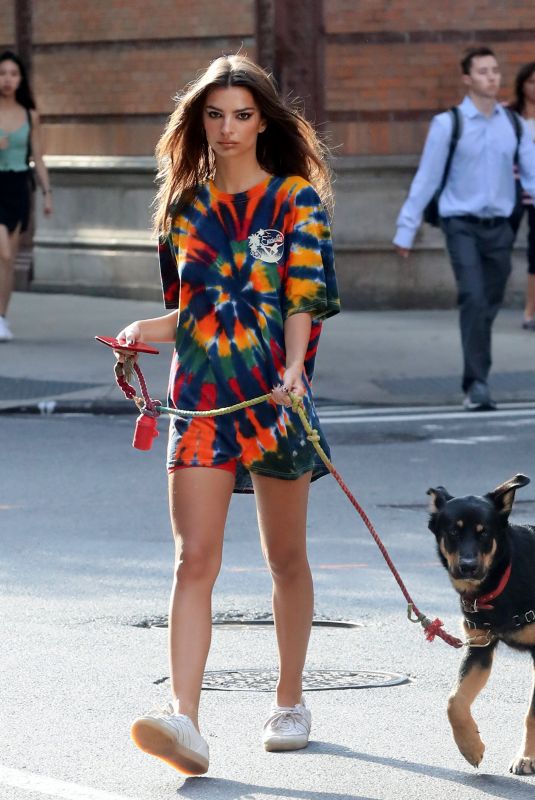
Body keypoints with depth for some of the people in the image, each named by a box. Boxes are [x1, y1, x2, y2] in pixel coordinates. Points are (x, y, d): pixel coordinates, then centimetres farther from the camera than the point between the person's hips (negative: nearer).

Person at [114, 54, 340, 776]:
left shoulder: (297, 200, 1)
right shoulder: (185, 207, 12)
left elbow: (303, 301, -9)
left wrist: (293, 369, -26)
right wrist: (145, 331, 0)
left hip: (275, 395, -2)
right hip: (201, 396, 2)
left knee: (285, 557, 10)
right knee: (195, 559, -10)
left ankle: (290, 702, 27)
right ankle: (183, 720, -20)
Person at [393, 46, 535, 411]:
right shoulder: (448, 124, -3)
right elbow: (426, 179, 0)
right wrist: (406, 229, -1)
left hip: (499, 226, 4)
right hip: (462, 224, -4)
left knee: (490, 306, 8)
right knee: (473, 299, -18)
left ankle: (477, 383, 23)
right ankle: (476, 383, -16)